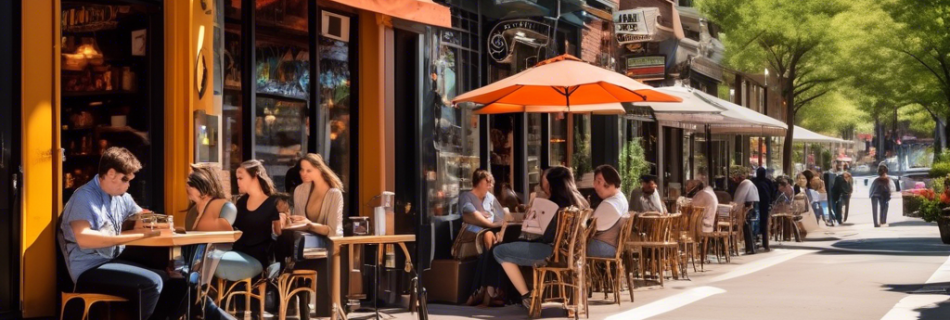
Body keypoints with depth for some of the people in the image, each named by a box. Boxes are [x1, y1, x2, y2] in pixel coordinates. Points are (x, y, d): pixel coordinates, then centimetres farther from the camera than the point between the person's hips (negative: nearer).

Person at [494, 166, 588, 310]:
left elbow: (548, 238, -12)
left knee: (500, 252, -5)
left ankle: (527, 296, -4)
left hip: (554, 252, -10)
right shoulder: (579, 201, 13)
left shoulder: (561, 205, -13)